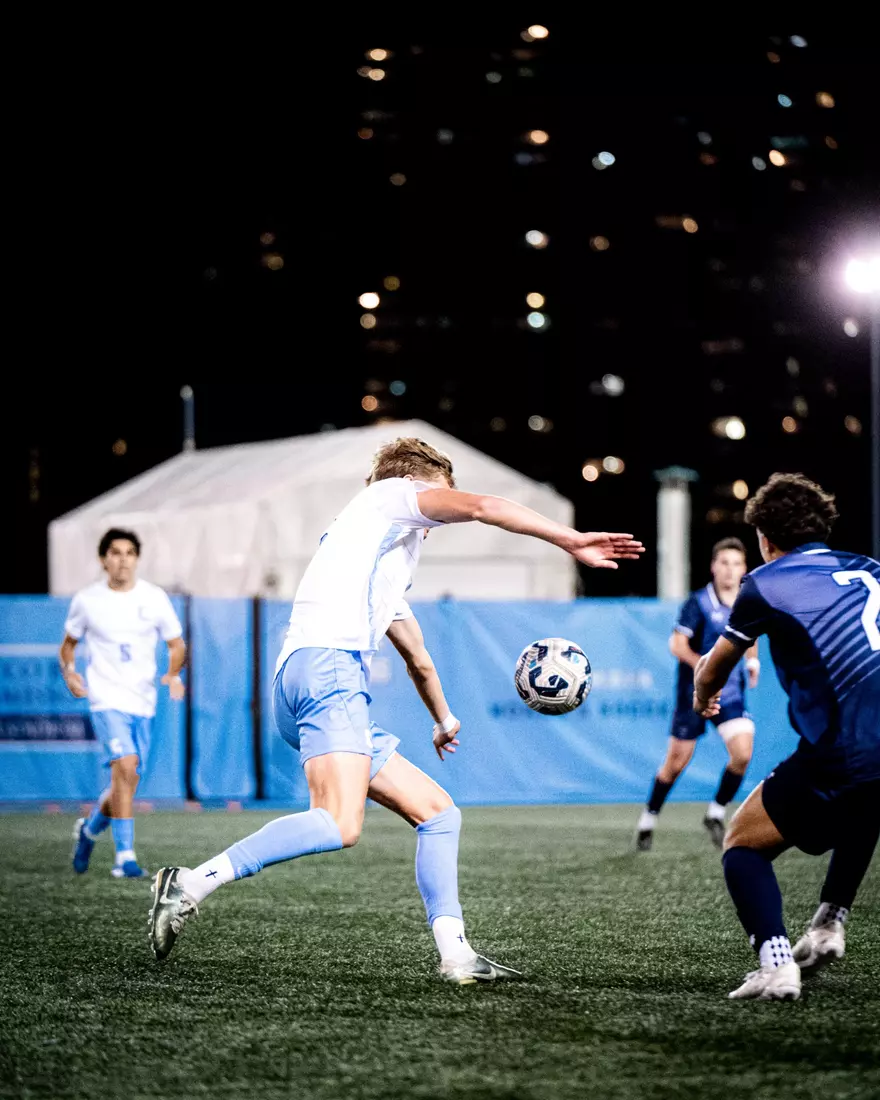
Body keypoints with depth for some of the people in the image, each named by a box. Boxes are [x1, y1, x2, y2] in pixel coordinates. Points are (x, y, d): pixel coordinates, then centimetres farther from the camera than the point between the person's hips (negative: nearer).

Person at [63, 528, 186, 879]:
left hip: (143, 702, 3)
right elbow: (68, 643, 15)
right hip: (106, 698, -3)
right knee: (125, 767, -24)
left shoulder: (154, 598, 3)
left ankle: (89, 829, 38)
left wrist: (173, 674, -9)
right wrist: (68, 672, -5)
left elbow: (176, 645, 11)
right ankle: (125, 857, -21)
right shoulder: (86, 600, 1)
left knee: (126, 783, 8)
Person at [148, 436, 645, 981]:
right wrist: (573, 541, -6)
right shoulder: (393, 493, 14)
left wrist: (444, 720, 67)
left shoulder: (391, 567, 38)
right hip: (327, 665, -10)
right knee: (340, 824, -27)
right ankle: (193, 883, -27)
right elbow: (481, 506, -5)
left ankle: (456, 955, 1)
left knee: (438, 811, 10)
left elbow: (417, 656, 53)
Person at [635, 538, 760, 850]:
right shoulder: (698, 603, -13)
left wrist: (752, 661, 7)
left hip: (731, 693, 4)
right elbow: (677, 644, -20)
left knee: (743, 754, -14)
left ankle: (716, 814, 8)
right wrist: (704, 665, -36)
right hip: (694, 693, -4)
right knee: (676, 763, 4)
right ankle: (648, 819, 24)